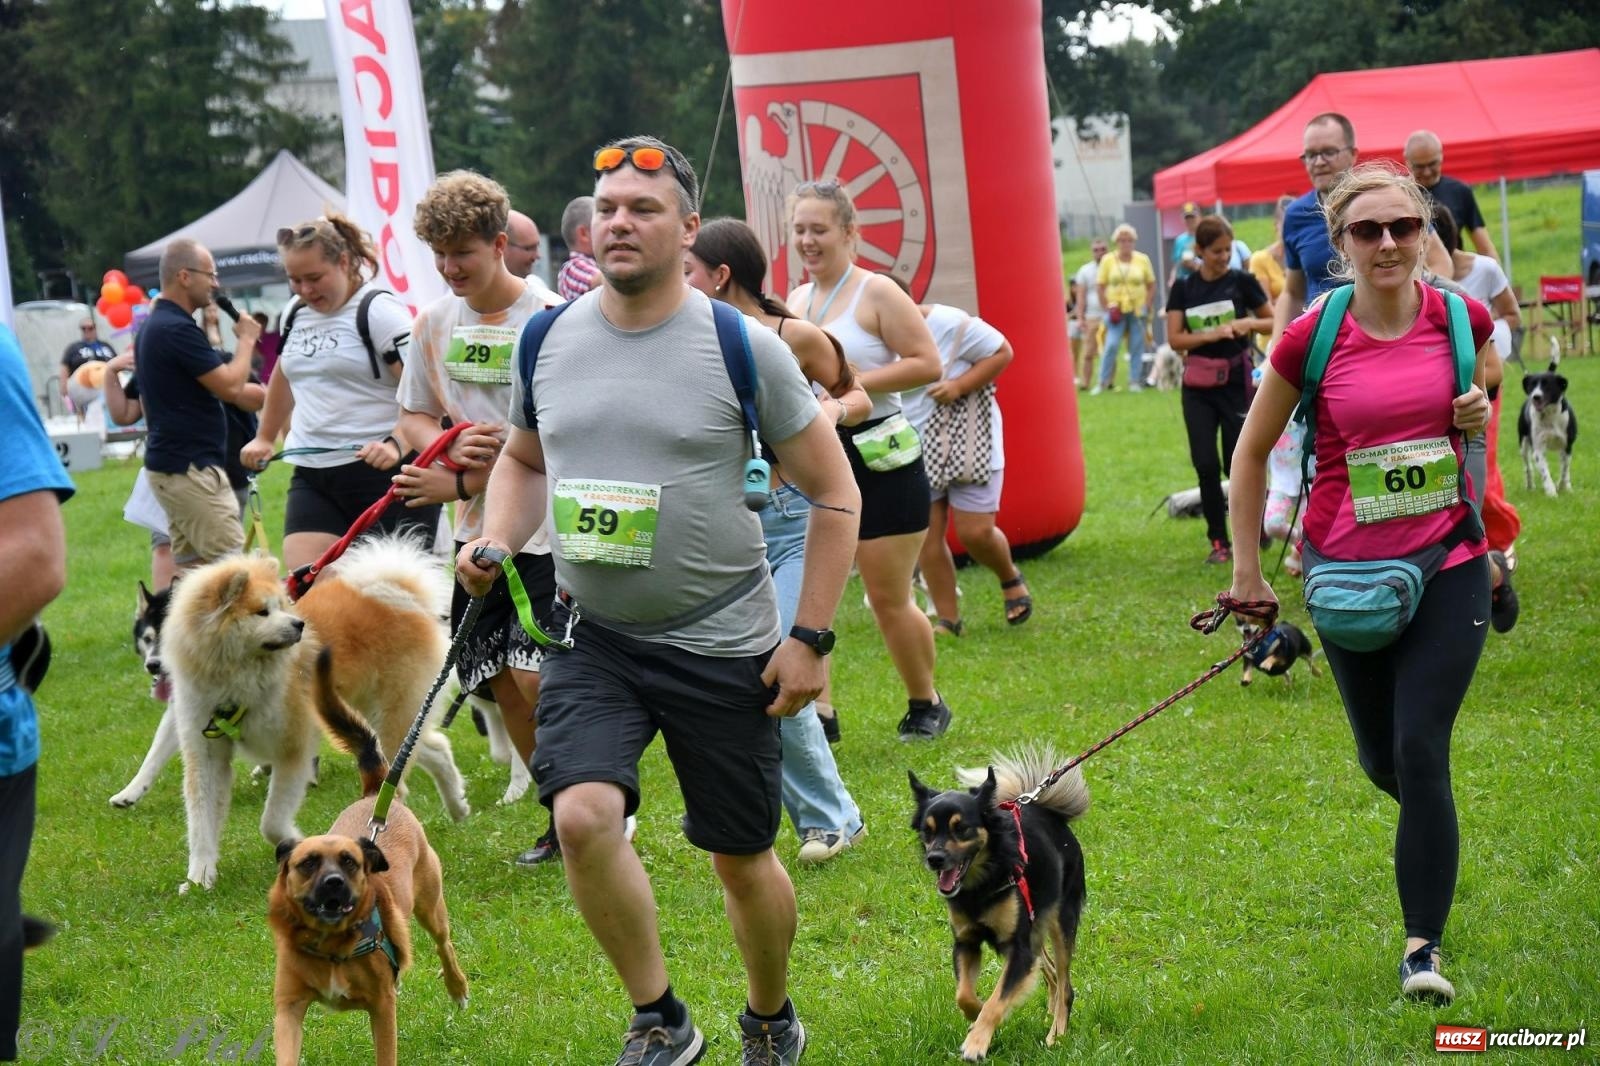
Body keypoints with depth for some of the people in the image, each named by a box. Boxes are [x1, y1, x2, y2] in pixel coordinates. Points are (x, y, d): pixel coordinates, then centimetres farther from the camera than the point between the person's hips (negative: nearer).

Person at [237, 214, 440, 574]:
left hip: (381, 473, -6)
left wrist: (396, 445, -31)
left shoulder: (378, 310, -9)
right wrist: (264, 438, 39)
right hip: (312, 478, 7)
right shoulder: (295, 313, 15)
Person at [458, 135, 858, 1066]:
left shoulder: (742, 349, -10)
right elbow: (524, 460, 20)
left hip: (722, 642, -2)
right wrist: (497, 541, -2)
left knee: (742, 858, 9)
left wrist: (812, 637, -8)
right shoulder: (548, 342, 1)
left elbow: (834, 492, -3)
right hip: (592, 639, 2)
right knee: (584, 814, -21)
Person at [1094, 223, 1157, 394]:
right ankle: (1103, 382, -1)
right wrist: (1107, 308, -7)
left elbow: (1151, 286, 7)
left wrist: (1147, 306, -3)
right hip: (1116, 310, -1)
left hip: (1137, 309, 1)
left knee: (1137, 347, 3)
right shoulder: (1108, 261, 1)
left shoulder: (1143, 260, 3)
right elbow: (1101, 286, 2)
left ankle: (1135, 381, 11)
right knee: (1111, 346, -9)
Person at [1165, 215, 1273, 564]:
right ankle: (1219, 541, 7)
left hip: (1236, 381, -2)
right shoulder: (1183, 288, 3)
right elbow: (1175, 339, -2)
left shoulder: (1242, 282, -1)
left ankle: (1255, 531, 19)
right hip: (1198, 386, 2)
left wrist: (1249, 323, -14)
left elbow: (1274, 322, 6)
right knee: (1205, 464, -2)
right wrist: (1211, 334, -17)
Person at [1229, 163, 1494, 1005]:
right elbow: (1252, 450, 3)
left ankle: (1423, 947, -2)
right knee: (1383, 760, 14)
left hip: (1447, 564, -1)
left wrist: (1480, 413, -7)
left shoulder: (1461, 321, -6)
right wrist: (1246, 565, 3)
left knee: (1422, 751, -11)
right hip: (1350, 571, 1)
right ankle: (1432, 835, 51)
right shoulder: (1311, 341, -10)